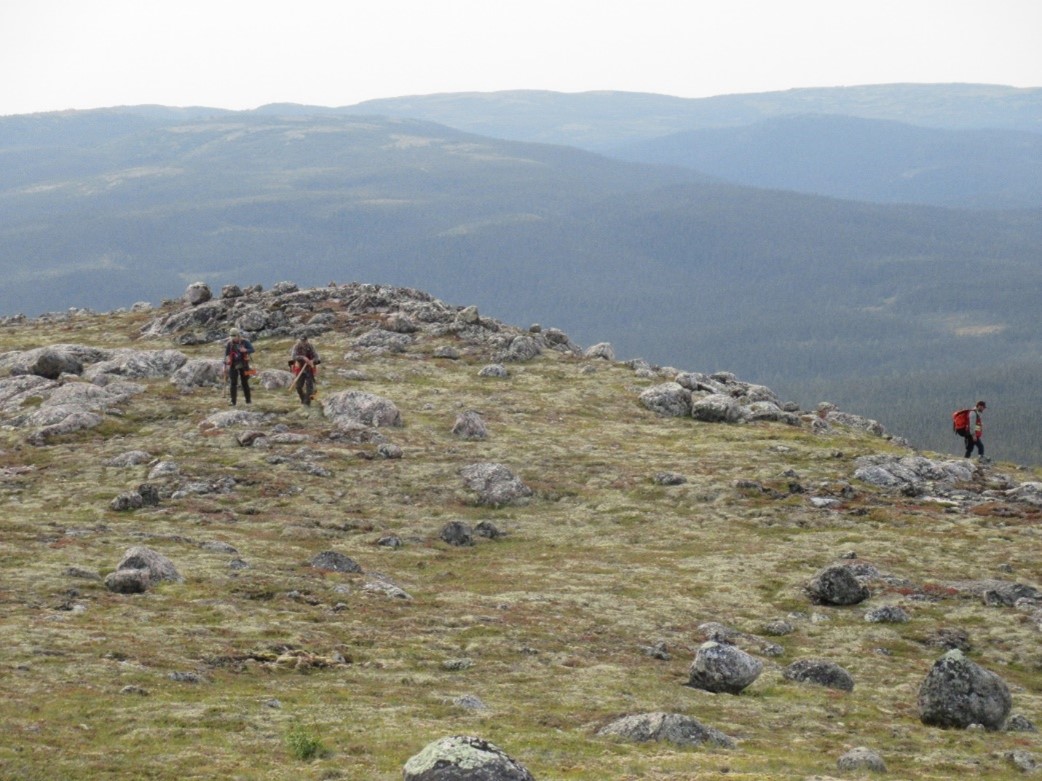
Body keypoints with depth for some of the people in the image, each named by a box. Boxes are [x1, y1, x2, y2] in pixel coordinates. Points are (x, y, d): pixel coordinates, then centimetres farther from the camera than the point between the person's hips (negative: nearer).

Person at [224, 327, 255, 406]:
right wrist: (225, 366, 0)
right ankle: (233, 401, -4)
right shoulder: (229, 343, -5)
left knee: (245, 383, 3)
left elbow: (252, 349, -11)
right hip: (233, 365, 0)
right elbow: (226, 355, 1)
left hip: (243, 365, 0)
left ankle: (248, 400, 12)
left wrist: (245, 350, -32)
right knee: (234, 383, -5)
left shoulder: (244, 342, -8)